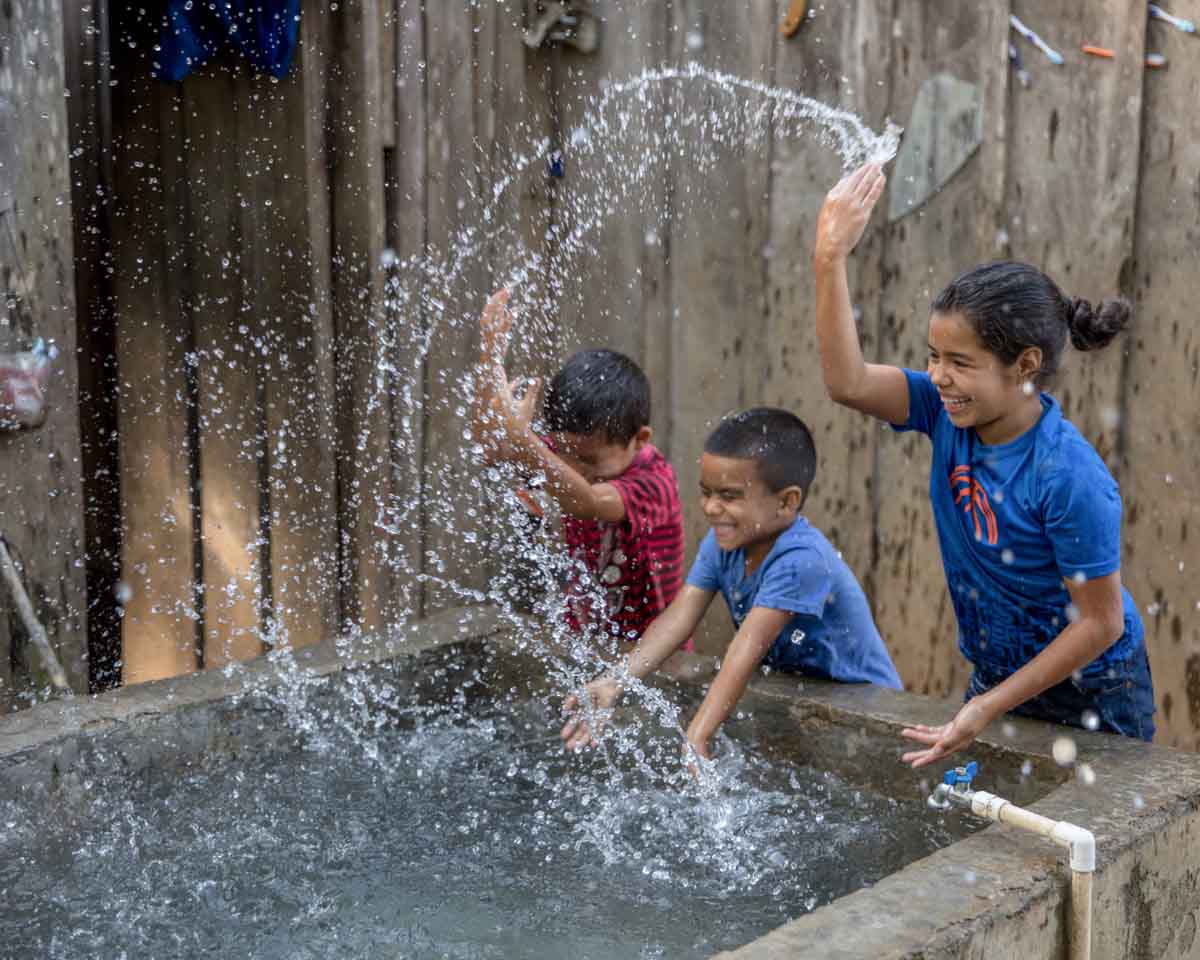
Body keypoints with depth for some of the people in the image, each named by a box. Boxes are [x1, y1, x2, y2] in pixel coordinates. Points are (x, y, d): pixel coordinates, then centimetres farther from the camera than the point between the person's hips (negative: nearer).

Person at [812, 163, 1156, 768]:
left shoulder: (1071, 479, -30)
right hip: (997, 675, 6)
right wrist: (831, 255, -31)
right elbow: (848, 383, -22)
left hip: (1090, 697, -6)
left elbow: (1101, 623, -23)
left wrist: (989, 709, -21)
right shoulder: (950, 413, -12)